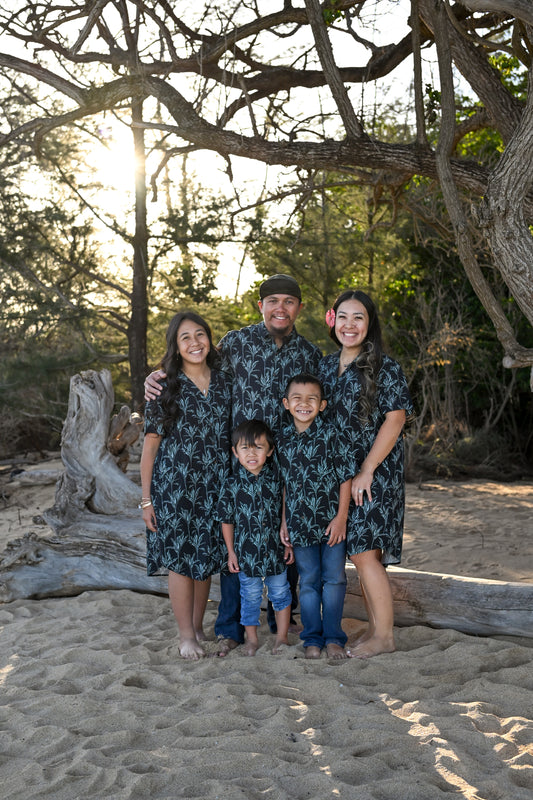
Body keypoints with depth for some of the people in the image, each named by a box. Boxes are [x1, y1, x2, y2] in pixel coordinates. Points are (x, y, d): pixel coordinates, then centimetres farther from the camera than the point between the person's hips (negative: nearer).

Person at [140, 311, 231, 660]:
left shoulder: (224, 383, 5)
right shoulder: (165, 388, -5)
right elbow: (151, 444, -3)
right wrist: (146, 498, -6)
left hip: (214, 487, 3)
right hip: (174, 484, -3)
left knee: (207, 556, 10)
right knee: (180, 558, 2)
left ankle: (199, 628, 26)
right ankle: (186, 635, 16)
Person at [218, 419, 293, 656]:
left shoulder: (277, 476, -7)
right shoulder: (233, 484, -9)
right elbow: (227, 520, -1)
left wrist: (289, 543, 2)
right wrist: (231, 552, 0)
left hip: (275, 549, 1)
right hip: (246, 551, -1)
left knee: (280, 592, 12)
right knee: (250, 596, 12)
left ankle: (282, 637, 28)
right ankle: (251, 639, 29)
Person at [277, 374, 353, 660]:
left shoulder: (330, 433, -8)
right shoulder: (283, 438, 2)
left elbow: (345, 476, -6)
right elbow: (285, 483, 10)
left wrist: (341, 517, -10)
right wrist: (284, 521, 8)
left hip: (332, 521, -2)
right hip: (300, 524, 3)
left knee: (334, 579, 6)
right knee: (308, 582, 10)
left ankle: (333, 638, 18)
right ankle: (312, 639, 21)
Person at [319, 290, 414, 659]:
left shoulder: (385, 368, -8)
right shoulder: (327, 365, 11)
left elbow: (395, 420, -12)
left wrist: (366, 471, -16)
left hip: (375, 472, -6)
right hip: (338, 472, 6)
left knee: (364, 552, -8)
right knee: (359, 552, 9)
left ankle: (385, 635, 4)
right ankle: (375, 626, 21)